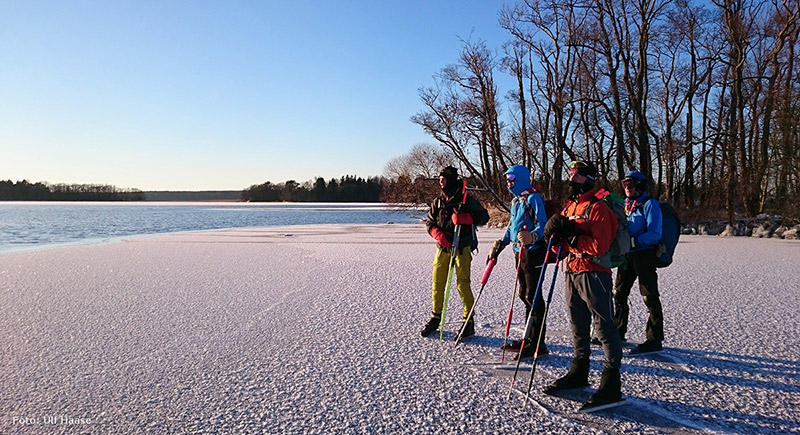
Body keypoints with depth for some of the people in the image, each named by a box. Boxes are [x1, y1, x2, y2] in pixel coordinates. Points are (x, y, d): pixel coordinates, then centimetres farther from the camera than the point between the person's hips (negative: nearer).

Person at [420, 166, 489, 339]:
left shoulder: (466, 199, -3)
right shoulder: (437, 201, 11)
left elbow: (484, 216, -5)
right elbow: (430, 223, 11)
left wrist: (465, 218, -22)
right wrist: (439, 235, -9)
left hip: (462, 247, -5)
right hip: (443, 247, 5)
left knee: (462, 283, -8)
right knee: (437, 283, 7)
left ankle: (469, 321, 4)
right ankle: (435, 318, 22)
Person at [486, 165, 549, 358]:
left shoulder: (533, 198, -11)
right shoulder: (515, 201, 18)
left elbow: (542, 224, -19)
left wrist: (533, 237, -38)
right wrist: (500, 245, 19)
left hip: (533, 252, -10)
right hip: (520, 252, 10)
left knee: (533, 295, -7)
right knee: (524, 294, 14)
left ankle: (538, 343, 0)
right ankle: (529, 338, 26)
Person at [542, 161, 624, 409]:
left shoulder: (597, 207, -11)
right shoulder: (570, 206, 15)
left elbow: (600, 246, -21)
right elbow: (562, 246, 13)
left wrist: (571, 236, -19)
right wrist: (555, 233, -7)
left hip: (594, 274, -9)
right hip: (571, 273, 9)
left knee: (604, 328, -5)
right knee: (578, 326, 18)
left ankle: (611, 385, 0)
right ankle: (579, 373, 31)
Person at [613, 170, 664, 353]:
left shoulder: (649, 203, -9)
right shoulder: (624, 204, 13)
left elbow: (655, 234, -18)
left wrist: (633, 241, -28)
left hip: (644, 254, -8)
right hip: (626, 255, 8)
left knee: (650, 297, -3)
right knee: (619, 294, 14)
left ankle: (655, 339, 5)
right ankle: (617, 333, 28)